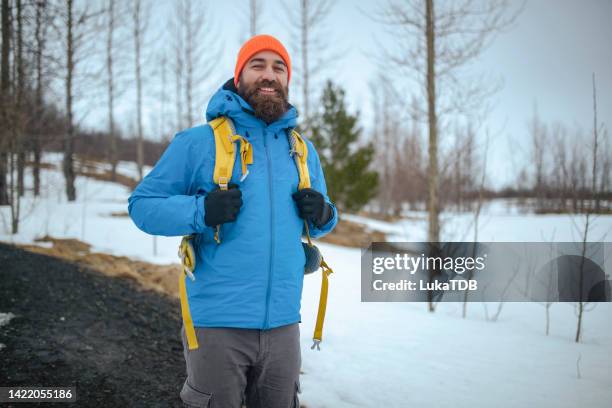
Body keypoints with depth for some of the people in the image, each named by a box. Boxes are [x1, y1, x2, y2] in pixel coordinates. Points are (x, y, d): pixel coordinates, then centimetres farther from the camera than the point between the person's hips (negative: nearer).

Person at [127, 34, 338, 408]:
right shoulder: (199, 142, -3)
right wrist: (201, 211, -20)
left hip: (283, 323, 5)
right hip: (218, 323, -4)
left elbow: (320, 221, 22)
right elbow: (142, 204, -3)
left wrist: (323, 214, -3)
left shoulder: (303, 150, 12)